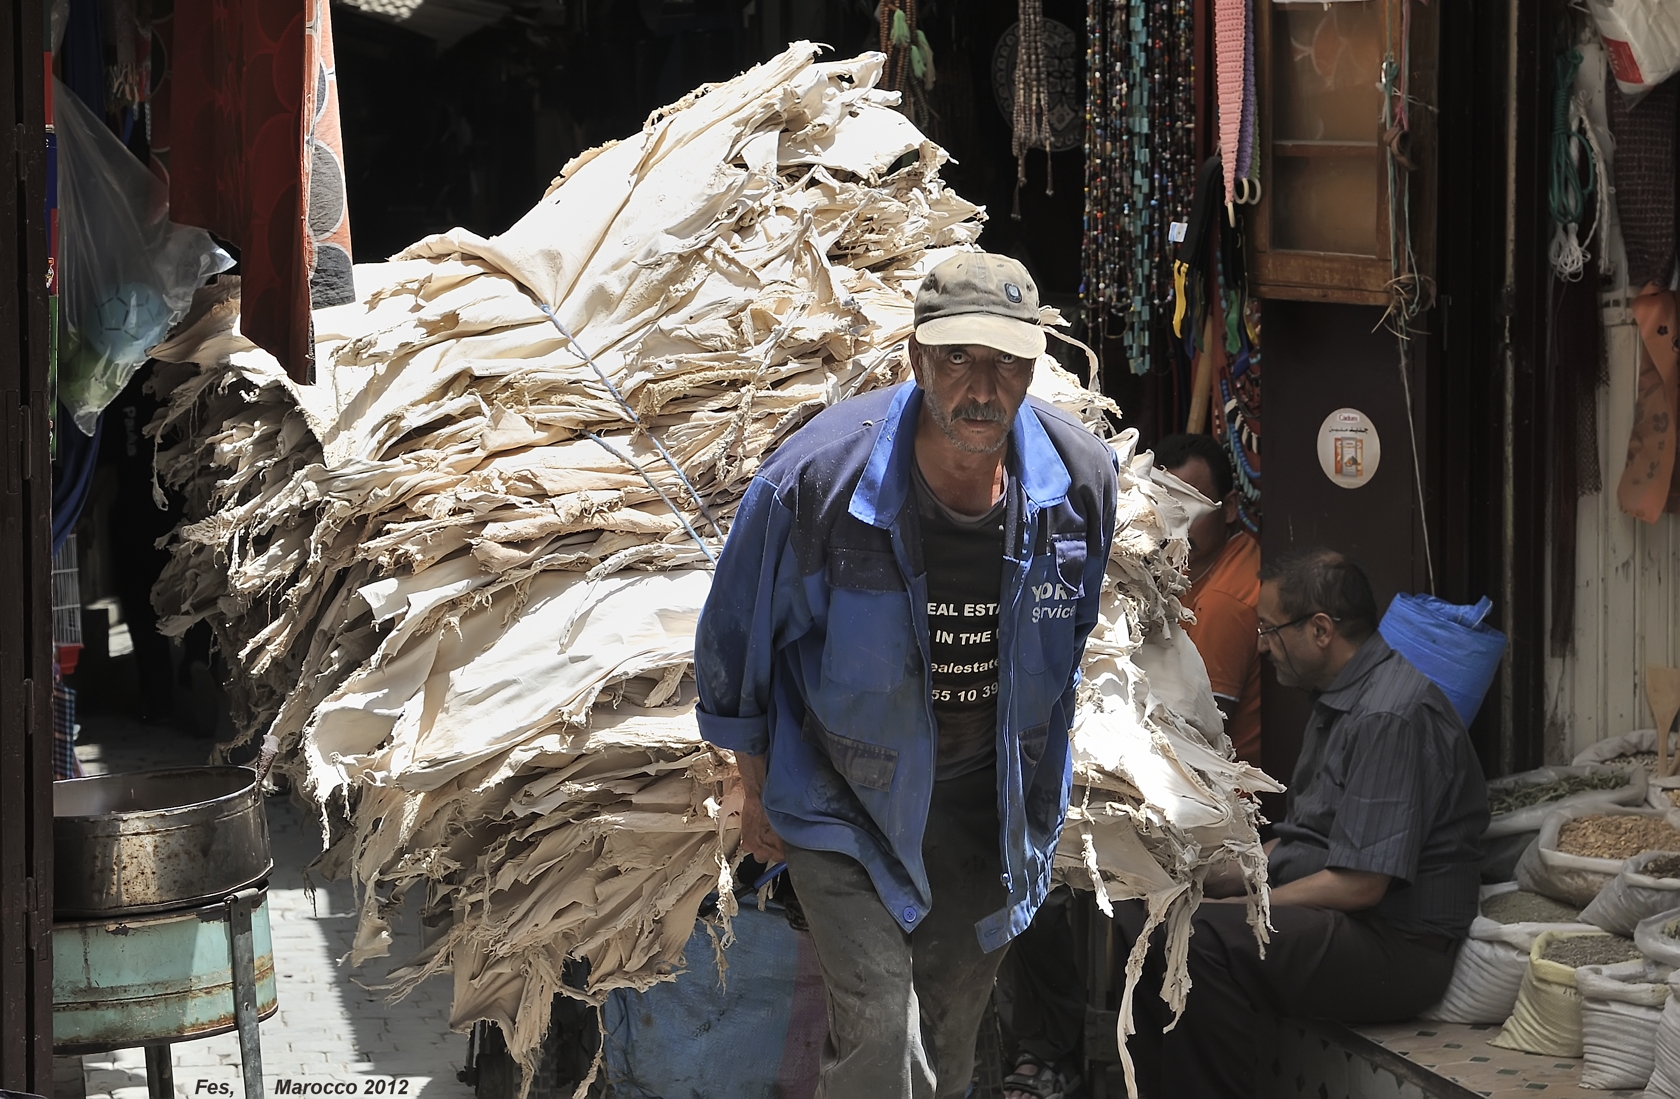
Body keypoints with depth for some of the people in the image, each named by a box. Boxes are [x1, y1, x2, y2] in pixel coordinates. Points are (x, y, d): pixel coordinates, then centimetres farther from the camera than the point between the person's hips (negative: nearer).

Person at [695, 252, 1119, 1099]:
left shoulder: (1081, 479, -16)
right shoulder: (816, 477, -27)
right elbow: (736, 641, -10)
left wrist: (1042, 788, 15)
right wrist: (756, 795, -1)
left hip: (990, 801, 4)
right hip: (845, 794, -3)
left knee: (954, 1010, 21)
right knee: (877, 1027, -12)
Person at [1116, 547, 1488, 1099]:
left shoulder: (1393, 717, -19)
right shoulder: (1337, 700, 15)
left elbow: (1360, 884, -23)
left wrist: (1247, 905, -14)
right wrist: (1212, 877, 5)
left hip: (1395, 948, -10)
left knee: (1201, 937, -30)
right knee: (1142, 909, 0)